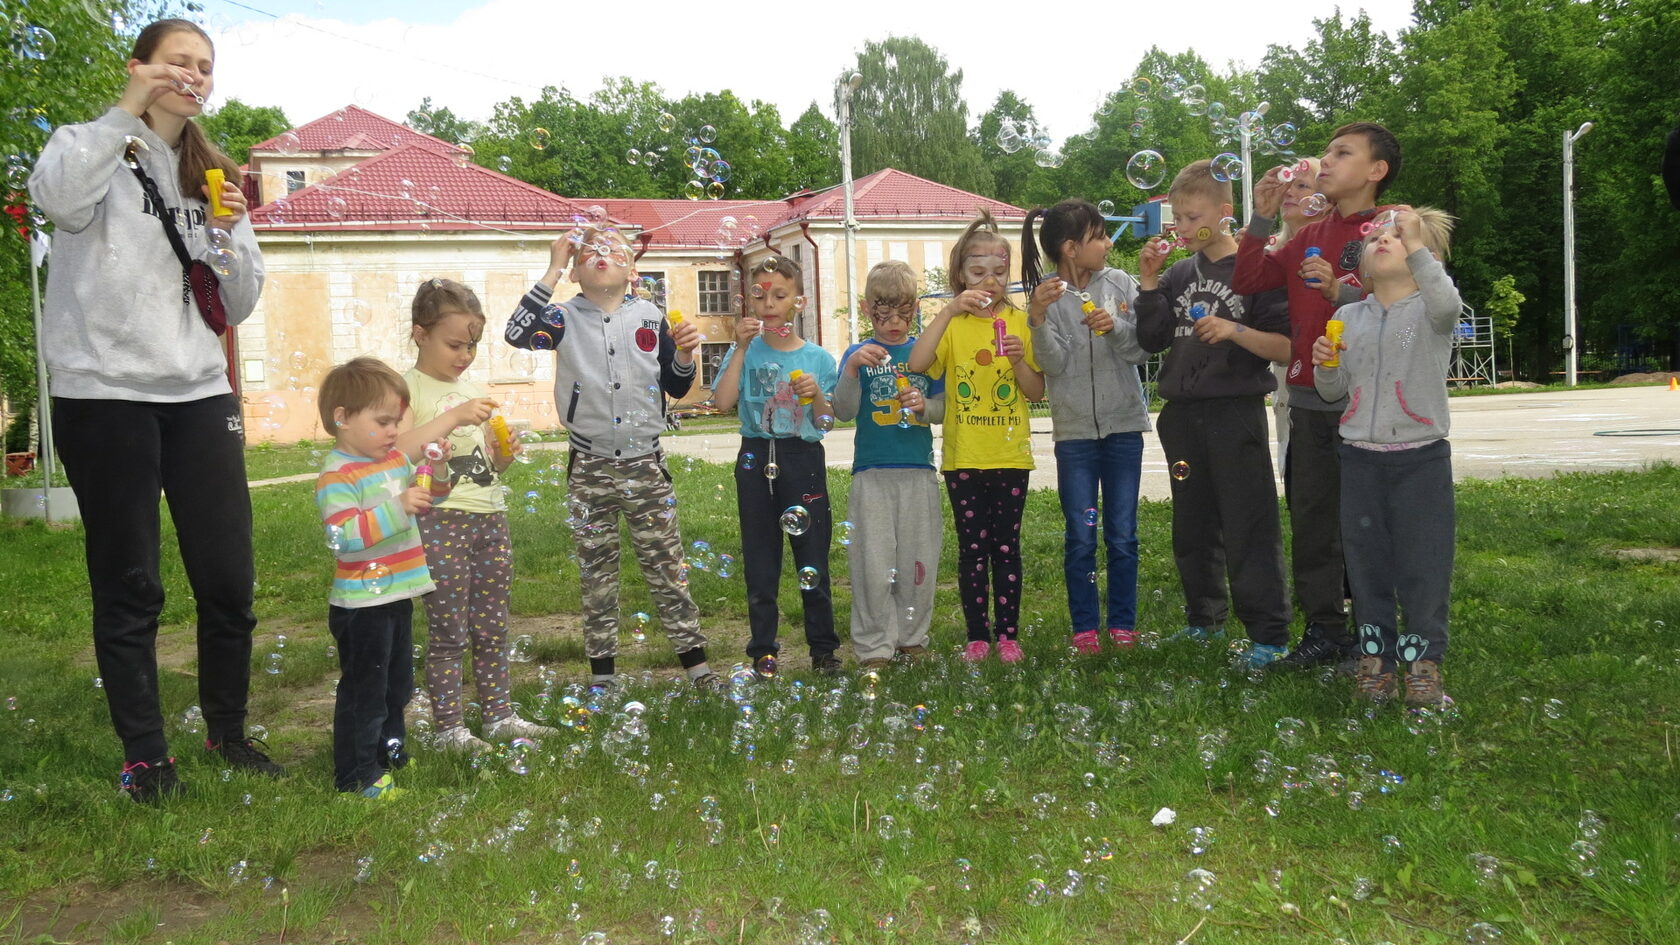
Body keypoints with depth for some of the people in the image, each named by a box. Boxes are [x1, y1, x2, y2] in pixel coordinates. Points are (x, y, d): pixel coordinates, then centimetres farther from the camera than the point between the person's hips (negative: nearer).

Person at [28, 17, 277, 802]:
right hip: (104, 396, -4)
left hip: (199, 393, 4)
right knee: (128, 586, 4)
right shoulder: (98, 147, 3)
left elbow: (239, 305, 13)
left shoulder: (213, 177, 17)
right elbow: (58, 198, -23)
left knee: (229, 579, 4)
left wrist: (231, 234, -3)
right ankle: (144, 755, 17)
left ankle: (227, 732, 22)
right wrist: (127, 111, -18)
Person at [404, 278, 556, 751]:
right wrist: (453, 418, -23)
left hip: (490, 517, 7)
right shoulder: (408, 388, -5)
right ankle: (448, 728, 10)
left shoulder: (472, 391, 15)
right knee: (448, 631, -1)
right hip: (440, 521, -6)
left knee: (492, 627, 12)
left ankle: (500, 715, 22)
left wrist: (502, 455, 1)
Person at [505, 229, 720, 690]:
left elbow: (676, 388, 9)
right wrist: (553, 270, -18)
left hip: (646, 466, 1)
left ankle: (695, 662, 15)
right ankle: (602, 673, 21)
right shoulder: (565, 318, -2)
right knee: (597, 574, 9)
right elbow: (518, 333, -23)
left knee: (667, 569, 6)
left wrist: (684, 355, -12)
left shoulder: (651, 317, 3)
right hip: (589, 471, 0)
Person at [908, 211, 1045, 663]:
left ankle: (1008, 633, 16)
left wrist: (1020, 360, -15)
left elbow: (1037, 393, 3)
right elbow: (916, 364, -19)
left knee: (1007, 546, 7)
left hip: (1011, 456, 1)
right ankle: (977, 635, 15)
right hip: (963, 457, -1)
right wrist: (950, 311, -24)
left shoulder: (1019, 321, 5)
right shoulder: (952, 324, 2)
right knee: (972, 549, 6)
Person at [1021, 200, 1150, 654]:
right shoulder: (1047, 296, -2)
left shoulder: (1121, 284, 1)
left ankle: (1123, 622, 19)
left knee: (1122, 534, 7)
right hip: (1074, 429, -1)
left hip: (1123, 424, 1)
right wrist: (1038, 319, -23)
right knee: (1080, 536, 3)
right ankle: (1084, 625, 15)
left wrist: (1115, 327, -19)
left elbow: (1142, 350, -1)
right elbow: (1054, 364, -10)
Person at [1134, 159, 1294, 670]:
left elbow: (1285, 346, -9)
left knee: (1250, 527, -4)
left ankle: (1269, 634, 5)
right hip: (1184, 415, 6)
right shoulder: (1179, 274, 10)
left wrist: (1236, 330, -23)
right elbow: (1153, 340, 7)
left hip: (1236, 413, -6)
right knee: (1193, 527, 15)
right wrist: (1149, 283, -1)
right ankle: (1204, 619, 29)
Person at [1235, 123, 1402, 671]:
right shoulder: (1309, 235, 15)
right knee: (1311, 520, 9)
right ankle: (1324, 631, 20)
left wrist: (1339, 291, -24)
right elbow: (1247, 280, 10)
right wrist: (1262, 218, 2)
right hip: (1309, 400, 6)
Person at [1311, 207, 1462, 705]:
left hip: (1422, 458, -3)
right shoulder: (1348, 318, 10)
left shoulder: (1430, 309, -2)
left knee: (1424, 565, 1)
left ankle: (1422, 662, 12)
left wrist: (1416, 244, -31)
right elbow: (1333, 392, 12)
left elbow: (1447, 304, -28)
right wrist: (1324, 364, -8)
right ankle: (1375, 658, 20)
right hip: (1360, 459, 4)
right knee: (1367, 564, 9)